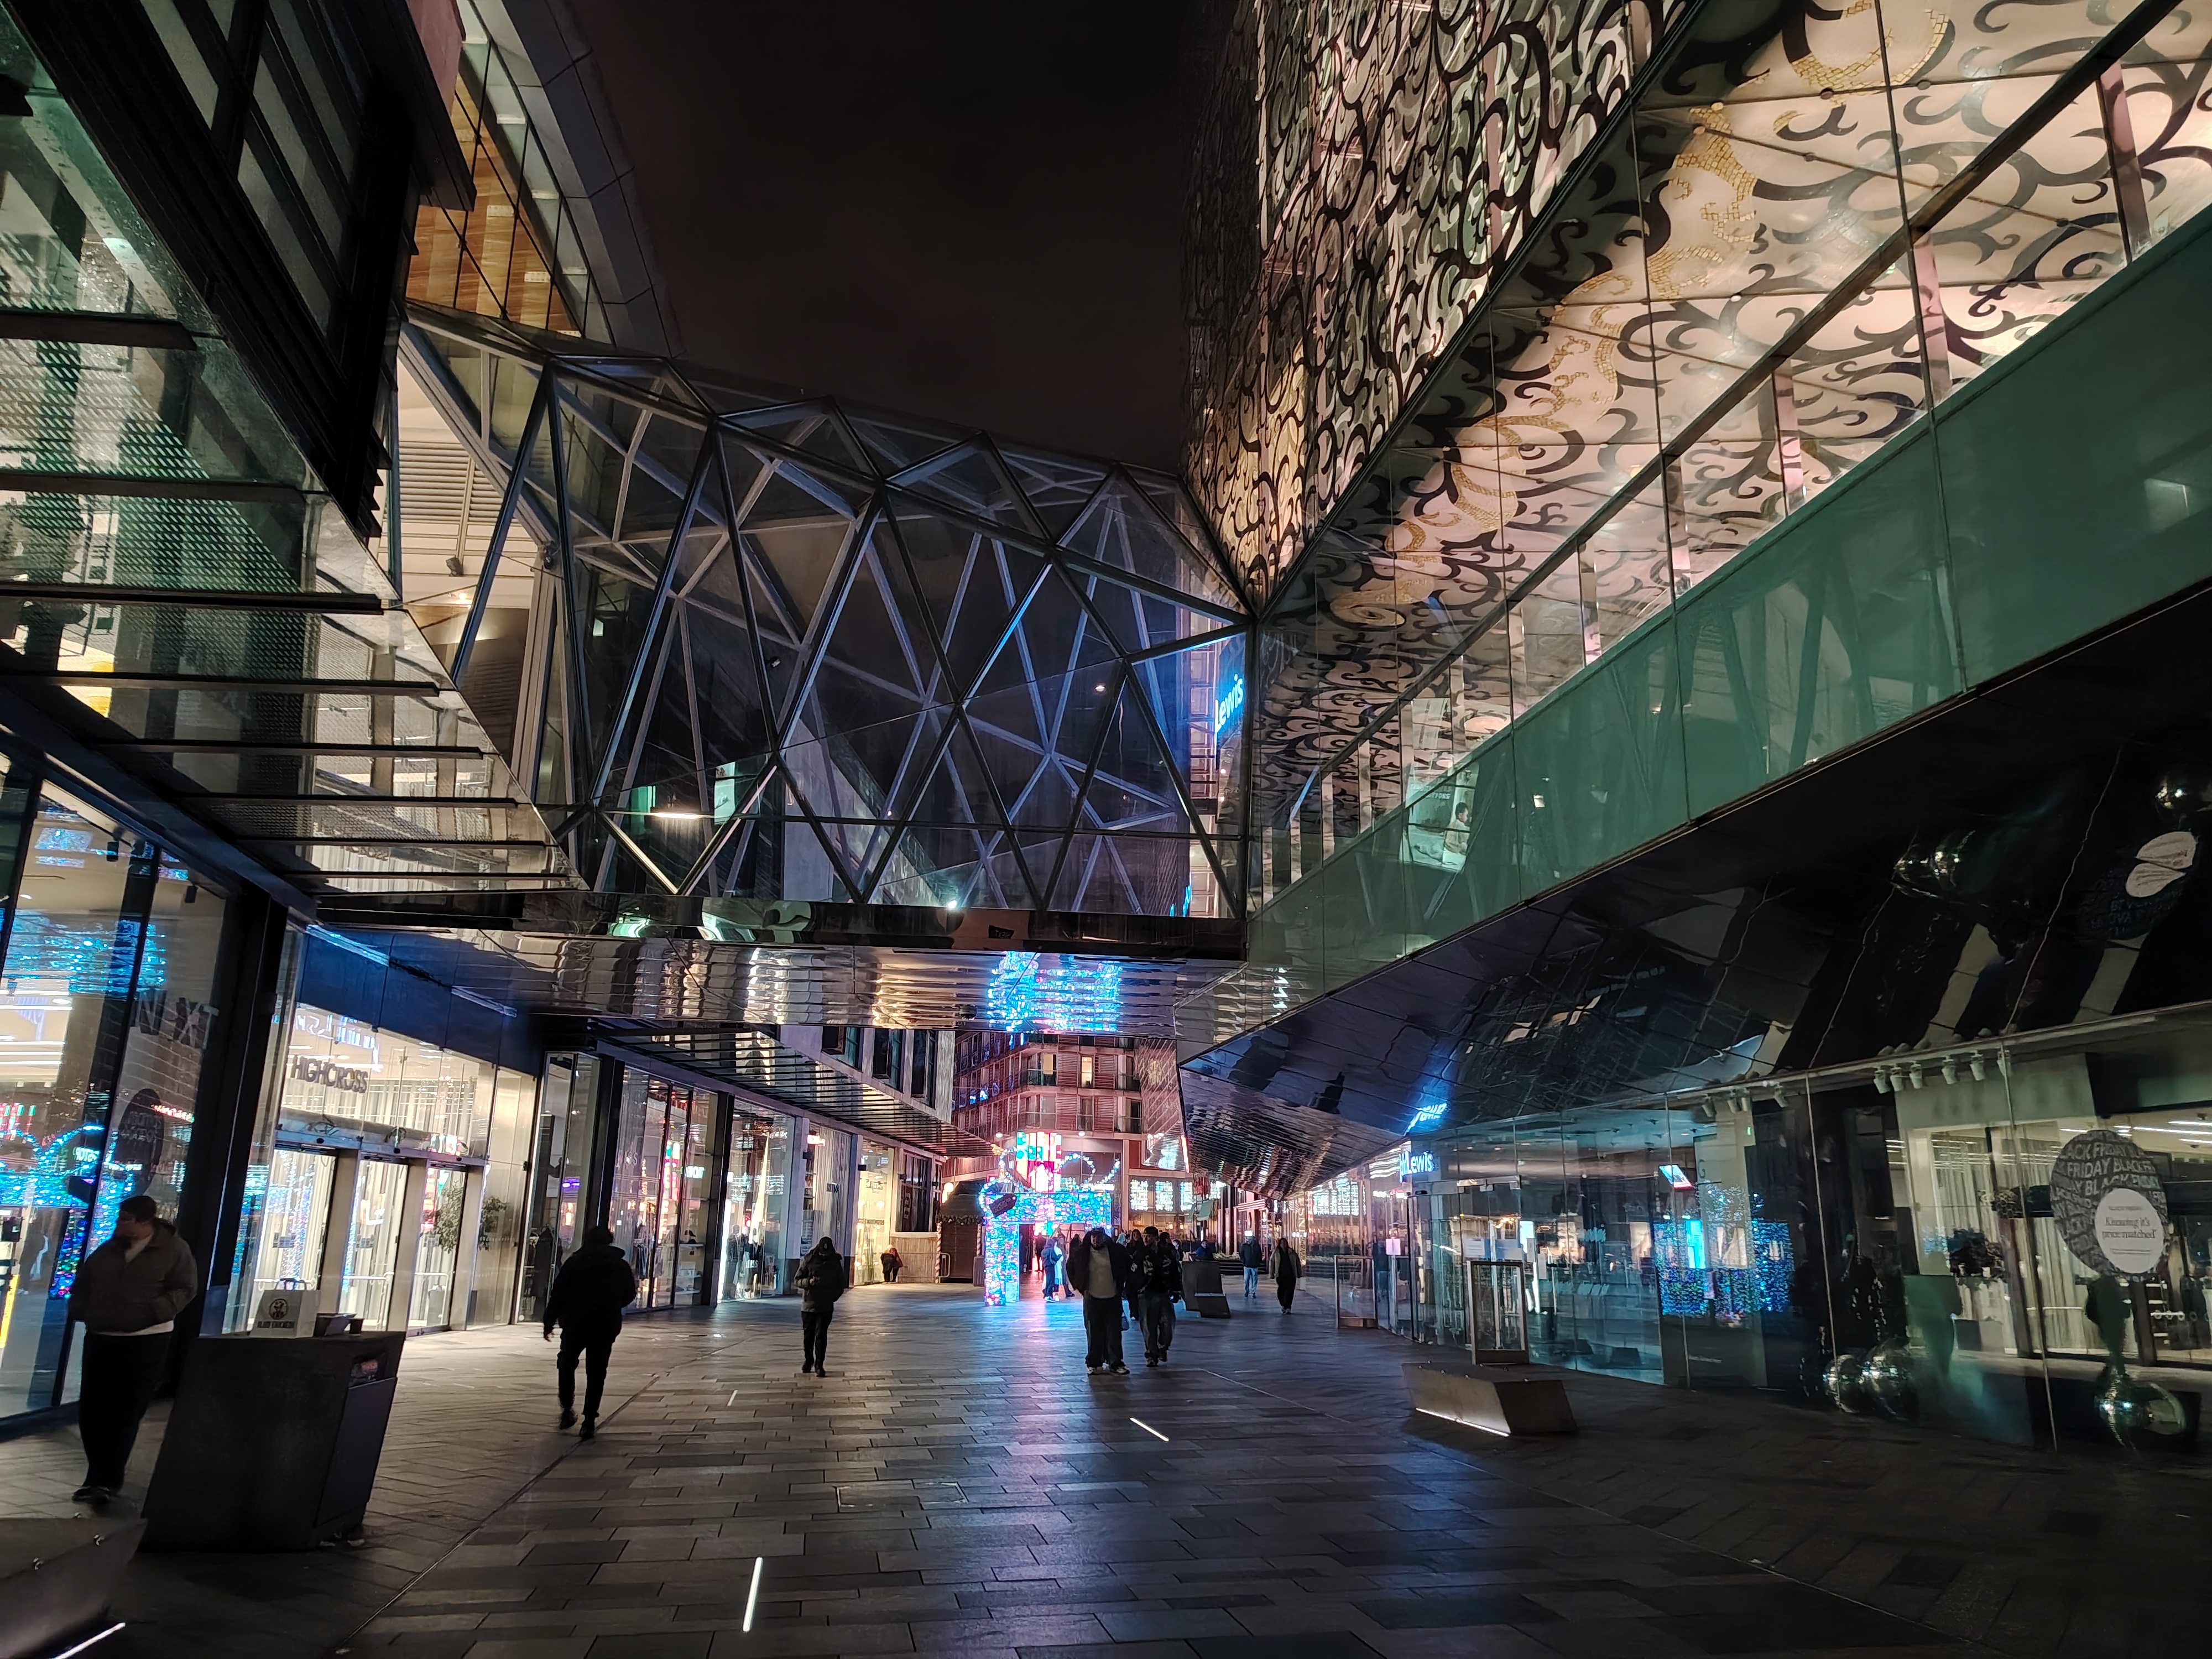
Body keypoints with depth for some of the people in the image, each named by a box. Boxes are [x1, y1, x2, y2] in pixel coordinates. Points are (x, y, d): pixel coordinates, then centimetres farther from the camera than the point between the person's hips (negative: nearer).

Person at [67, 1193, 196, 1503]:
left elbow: (186, 1289, -8)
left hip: (146, 1341, -6)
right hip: (100, 1338, 6)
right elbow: (83, 1282, 21)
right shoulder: (107, 1250, 10)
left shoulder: (174, 1249, -6)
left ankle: (106, 1480, 7)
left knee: (125, 1414, -2)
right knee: (91, 1410, 8)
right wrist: (79, 1309, 6)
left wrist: (153, 1312, -18)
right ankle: (103, 1477, 23)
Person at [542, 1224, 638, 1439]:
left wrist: (549, 1323, 4)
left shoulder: (574, 1262, 0)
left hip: (575, 1323, -1)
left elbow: (558, 1294, -2)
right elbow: (629, 1295, 11)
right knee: (596, 1372, 5)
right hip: (607, 1325, 1)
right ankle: (589, 1421, 0)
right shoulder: (621, 1265, 6)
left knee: (567, 1364, 19)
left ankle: (567, 1408, 11)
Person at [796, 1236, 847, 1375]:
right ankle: (809, 1361, 26)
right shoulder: (809, 1261, -3)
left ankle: (819, 1365, 0)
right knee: (808, 1335, 10)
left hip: (825, 1307, -1)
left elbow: (840, 1284, 10)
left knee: (821, 1335, -4)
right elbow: (797, 1280, -1)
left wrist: (833, 1297, -3)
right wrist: (809, 1281, -20)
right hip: (808, 1305, 1)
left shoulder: (835, 1262, 1)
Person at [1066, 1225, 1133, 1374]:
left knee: (1114, 1333, 3)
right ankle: (1093, 1363, 13)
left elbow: (1128, 1267, 13)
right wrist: (1079, 1285, 10)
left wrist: (1127, 1286, 10)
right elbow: (1071, 1268, 14)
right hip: (1092, 1298, 0)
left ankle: (1115, 1363, 11)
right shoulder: (1081, 1253, -3)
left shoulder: (1116, 1251, -3)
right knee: (1093, 1333, 4)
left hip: (1113, 1298, 1)